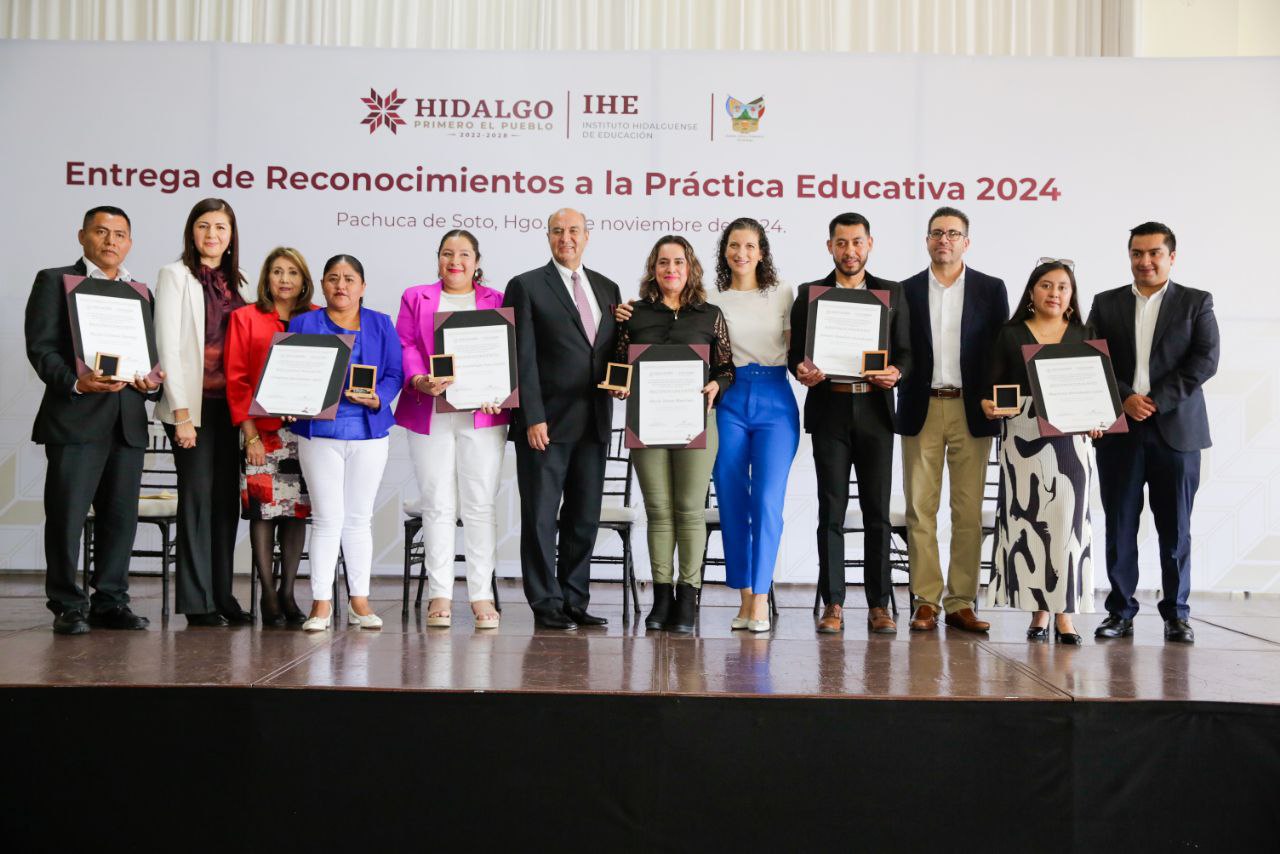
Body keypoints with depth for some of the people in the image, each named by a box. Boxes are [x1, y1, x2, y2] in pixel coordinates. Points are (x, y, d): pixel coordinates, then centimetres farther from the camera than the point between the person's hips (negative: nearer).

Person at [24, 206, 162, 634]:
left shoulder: (141, 293, 20)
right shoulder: (55, 281, 5)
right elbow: (41, 347, -4)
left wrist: (151, 381, -1)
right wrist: (75, 383, -20)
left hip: (127, 420, 5)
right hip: (75, 417, -4)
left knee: (120, 515, 6)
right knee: (66, 514, -4)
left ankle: (110, 602, 15)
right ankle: (67, 606, 5)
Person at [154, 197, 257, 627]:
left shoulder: (239, 283, 15)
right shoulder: (175, 276, -1)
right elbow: (168, 344, -7)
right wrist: (181, 411, -14)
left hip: (230, 402, 5)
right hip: (192, 403, -5)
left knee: (227, 497, 6)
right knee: (198, 495, -4)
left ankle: (222, 595, 14)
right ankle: (197, 602, 2)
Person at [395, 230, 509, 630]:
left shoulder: (497, 302, 13)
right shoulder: (416, 298, 15)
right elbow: (405, 347, 3)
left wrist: (500, 392, -12)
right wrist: (420, 382, -16)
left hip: (483, 414, 0)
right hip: (430, 414, 0)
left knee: (481, 505, -1)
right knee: (437, 505, 2)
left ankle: (482, 595, 4)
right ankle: (440, 594, 8)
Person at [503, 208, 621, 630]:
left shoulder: (607, 289, 15)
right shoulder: (526, 286, -1)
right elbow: (523, 358, -7)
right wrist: (533, 418, -14)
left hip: (593, 423, 5)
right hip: (547, 422, -5)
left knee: (585, 518, 9)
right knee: (541, 517, 0)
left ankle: (575, 602, 18)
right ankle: (547, 606, 7)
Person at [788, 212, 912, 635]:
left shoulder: (892, 293, 11)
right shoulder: (810, 293, 9)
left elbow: (906, 351, 9)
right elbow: (795, 351, 6)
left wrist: (896, 372, -13)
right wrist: (802, 370, -16)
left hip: (875, 411, 1)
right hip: (829, 412, 0)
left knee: (877, 512, 1)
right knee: (831, 511, 0)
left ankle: (879, 605, 8)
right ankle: (833, 605, 5)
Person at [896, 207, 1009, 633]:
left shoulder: (991, 289, 6)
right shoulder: (906, 291, 8)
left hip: (972, 411, 0)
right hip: (921, 410, 0)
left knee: (969, 512, 2)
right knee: (920, 509, 1)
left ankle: (961, 602, 7)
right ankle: (926, 601, 6)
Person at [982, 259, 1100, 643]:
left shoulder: (1085, 336, 12)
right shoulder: (1010, 335, 9)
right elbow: (994, 385, 7)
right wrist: (989, 404, -14)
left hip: (1069, 437, 0)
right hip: (1022, 435, 0)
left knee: (1066, 520, -4)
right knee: (1027, 519, -1)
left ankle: (1064, 614, -2)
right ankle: (1039, 612, 6)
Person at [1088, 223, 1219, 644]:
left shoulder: (1196, 303, 6)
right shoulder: (1106, 304, 11)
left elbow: (1206, 360, -4)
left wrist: (1156, 400, -12)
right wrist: (1125, 398, -12)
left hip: (1176, 428, -1)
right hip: (1119, 430, 1)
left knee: (1175, 528, 3)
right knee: (1119, 526, 3)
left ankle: (1176, 613, 12)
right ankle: (1120, 610, 11)